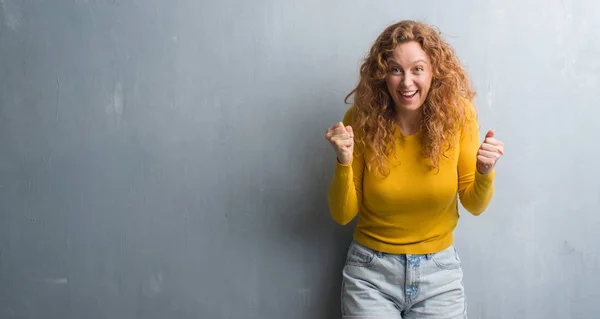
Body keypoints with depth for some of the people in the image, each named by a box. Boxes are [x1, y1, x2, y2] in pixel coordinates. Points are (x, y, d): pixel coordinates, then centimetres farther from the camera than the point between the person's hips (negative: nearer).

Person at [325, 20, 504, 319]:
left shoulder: (457, 114, -11)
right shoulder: (361, 119, -14)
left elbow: (475, 205, -2)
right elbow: (343, 215, -8)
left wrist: (485, 172, -22)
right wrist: (343, 162, -24)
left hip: (439, 271, 1)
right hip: (370, 271, -1)